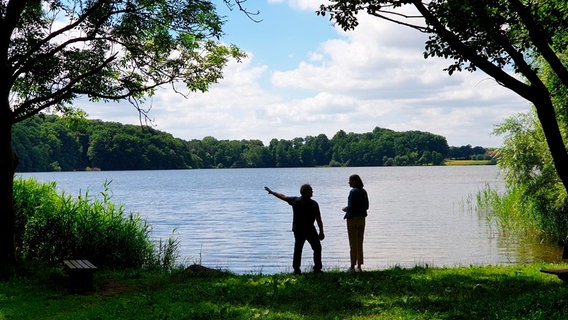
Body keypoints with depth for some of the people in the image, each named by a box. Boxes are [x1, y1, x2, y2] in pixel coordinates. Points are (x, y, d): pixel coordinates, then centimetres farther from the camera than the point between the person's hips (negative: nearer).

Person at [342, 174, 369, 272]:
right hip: (362, 219, 7)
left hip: (353, 219, -7)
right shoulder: (363, 191, 7)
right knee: (360, 243, 11)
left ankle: (352, 266, 2)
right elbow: (366, 206, 10)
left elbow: (350, 207, -19)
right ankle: (359, 266, 14)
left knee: (353, 244, -1)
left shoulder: (353, 192, -16)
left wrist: (345, 209, 0)